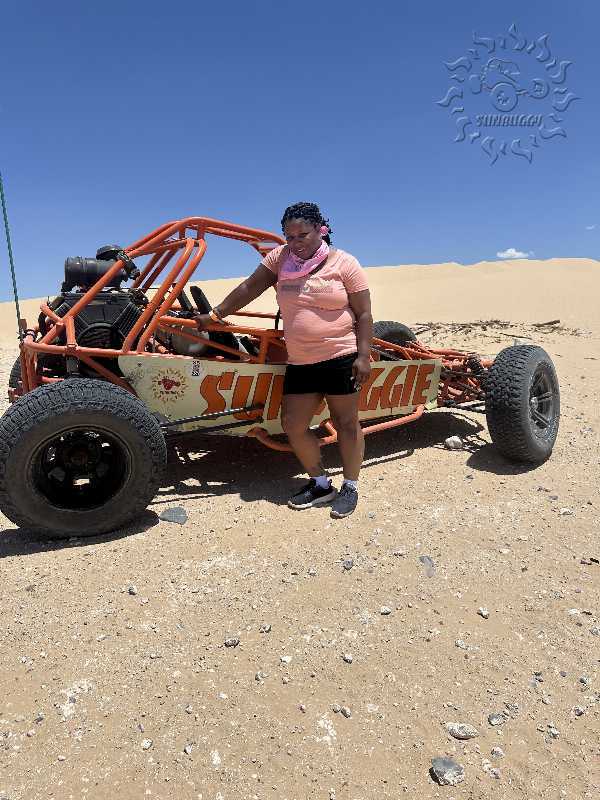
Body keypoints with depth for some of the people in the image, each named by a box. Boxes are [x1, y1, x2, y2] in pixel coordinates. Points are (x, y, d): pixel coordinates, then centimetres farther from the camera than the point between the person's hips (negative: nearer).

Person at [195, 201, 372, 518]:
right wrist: (215, 315, 8)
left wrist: (363, 356, -11)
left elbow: (364, 315, -4)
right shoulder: (280, 258, 7)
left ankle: (350, 487, 22)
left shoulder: (344, 263, -4)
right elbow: (249, 288, 10)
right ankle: (320, 483, 24)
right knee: (293, 426, 5)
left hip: (340, 358, -4)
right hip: (299, 362, 5)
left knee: (346, 423, 4)